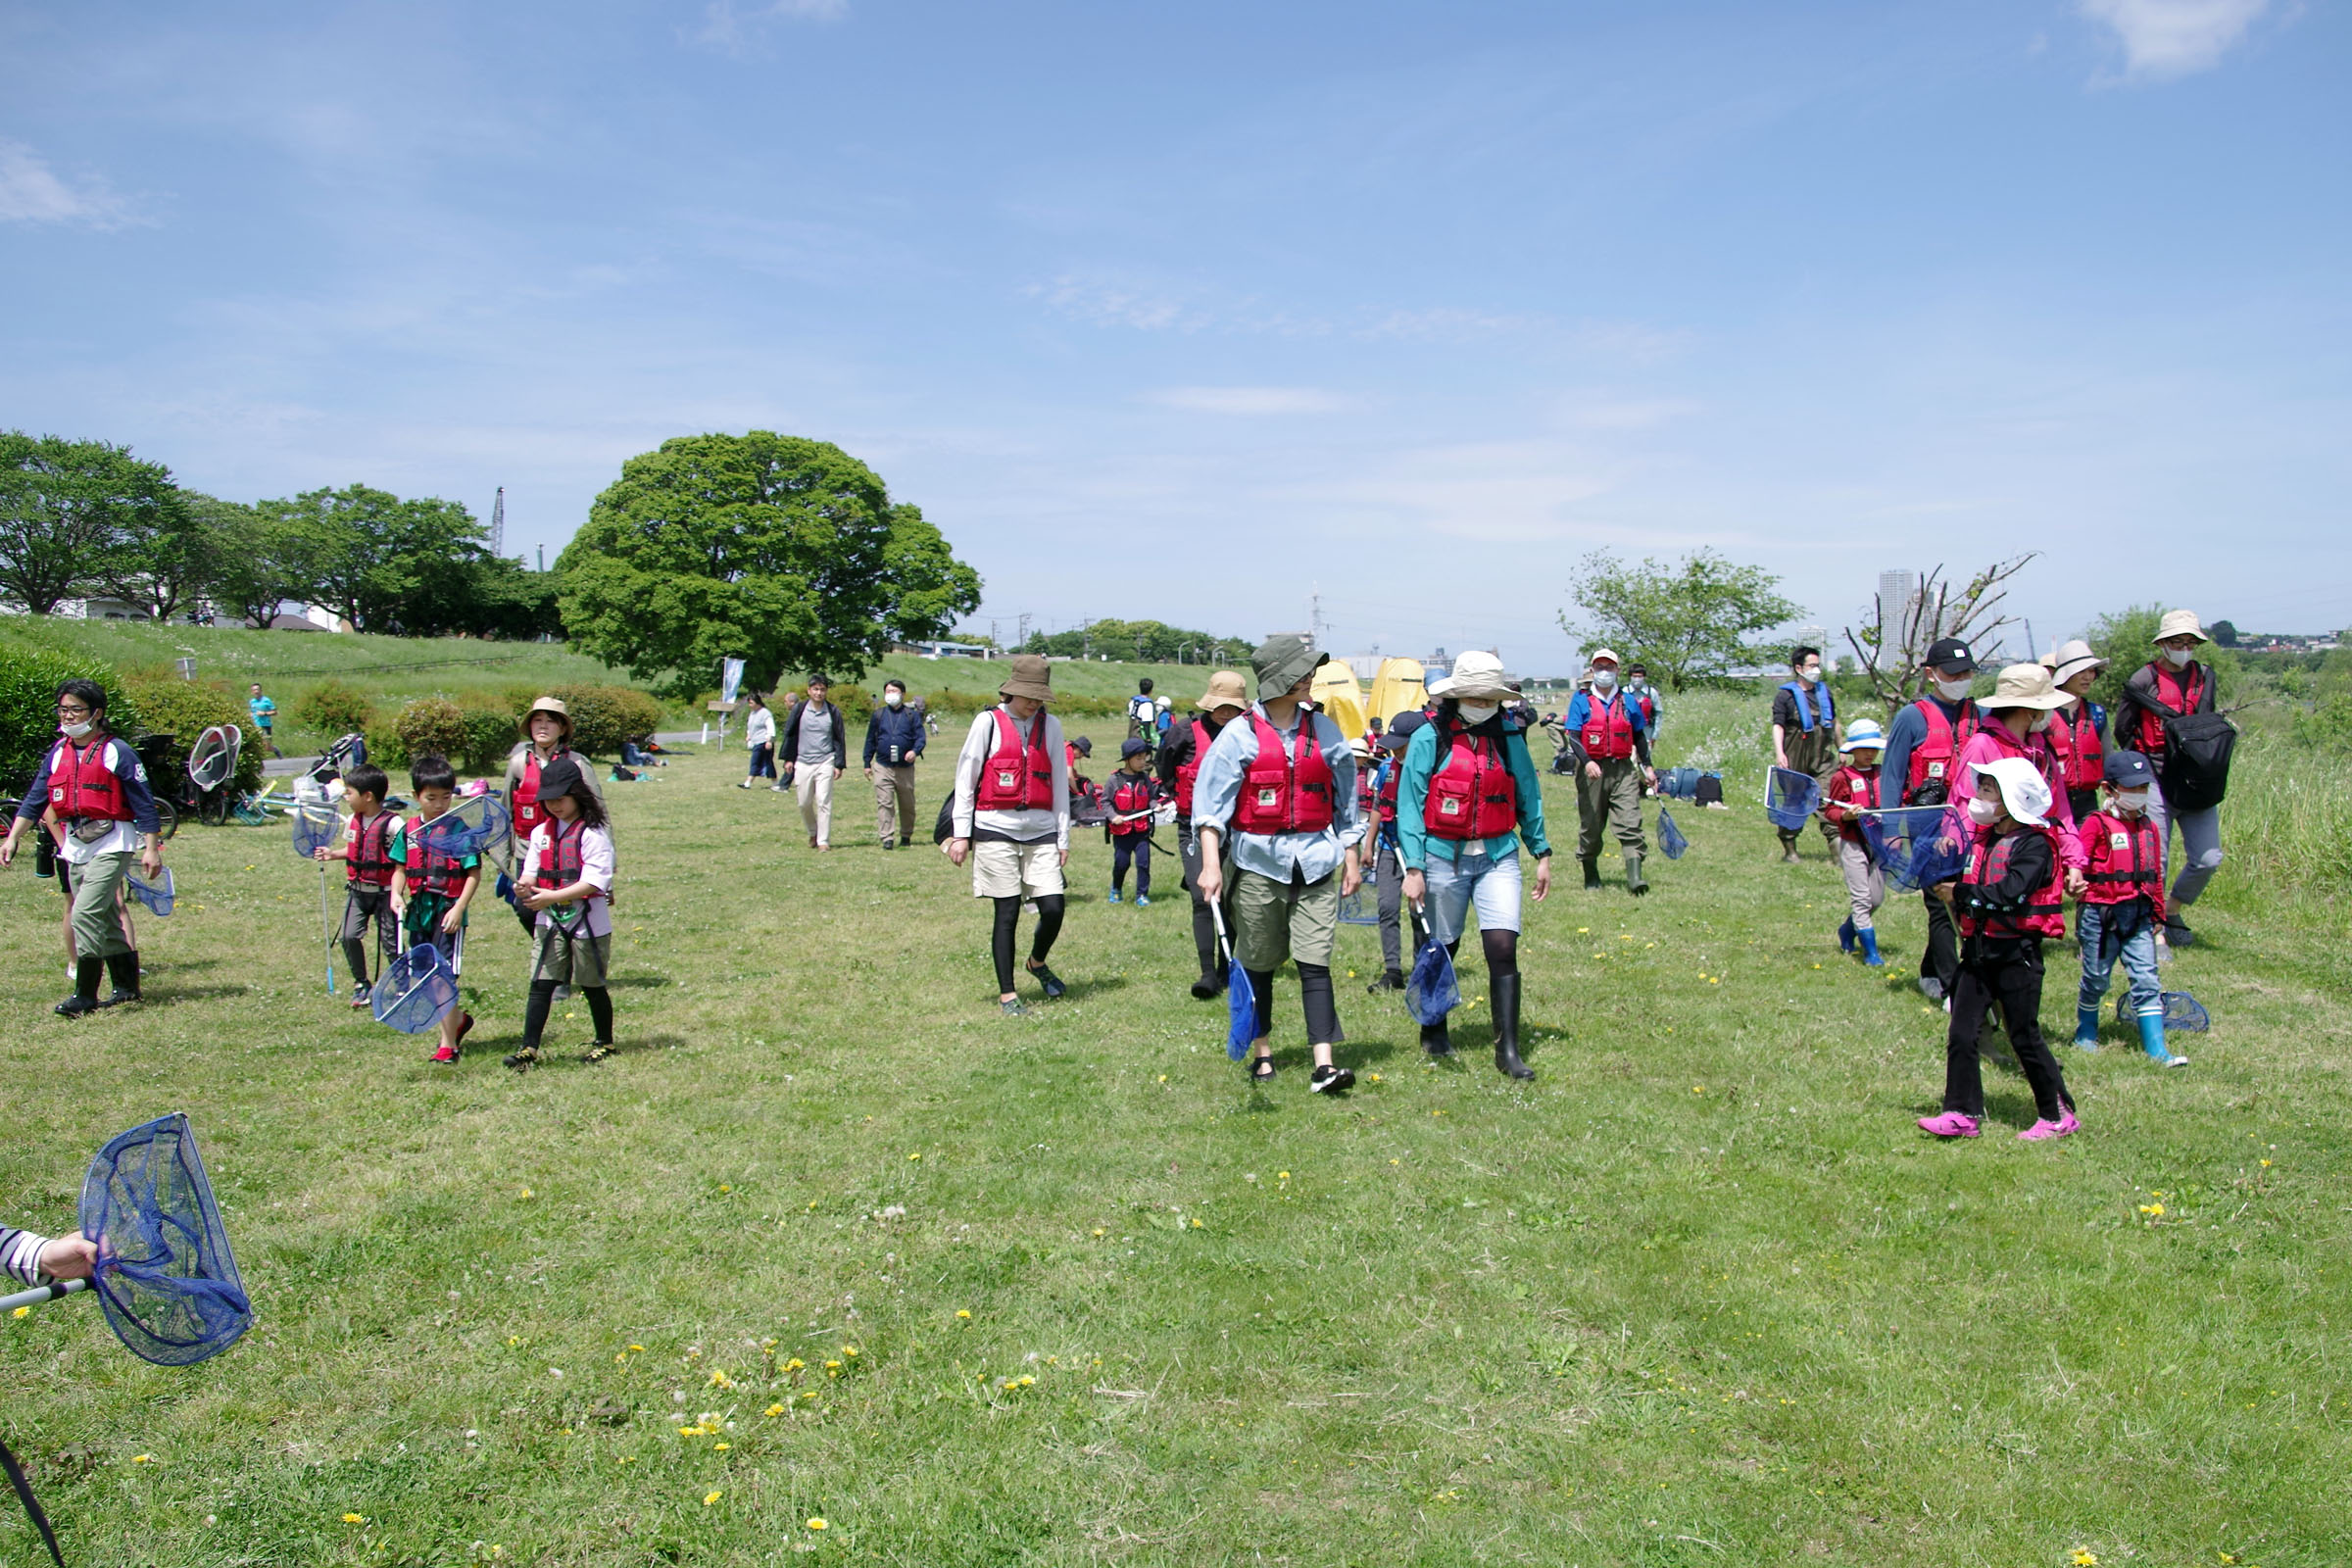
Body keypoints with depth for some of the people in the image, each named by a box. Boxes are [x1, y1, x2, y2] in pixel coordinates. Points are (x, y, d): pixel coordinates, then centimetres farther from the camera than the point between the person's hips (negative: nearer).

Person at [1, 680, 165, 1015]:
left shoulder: (117, 752, -8)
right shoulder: (57, 754, 10)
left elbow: (144, 804, -7)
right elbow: (35, 799, 13)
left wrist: (151, 849, -9)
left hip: (111, 845, -7)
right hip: (75, 846, 7)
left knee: (86, 914, -15)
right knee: (106, 920, 13)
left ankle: (85, 995, -8)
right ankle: (127, 987, 23)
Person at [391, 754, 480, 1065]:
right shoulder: (408, 830, 6)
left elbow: (474, 873, -8)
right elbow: (400, 868, 11)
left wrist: (459, 908, -15)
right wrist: (397, 894, -7)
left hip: (448, 913, -6)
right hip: (418, 912, 6)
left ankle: (448, 1044, 1)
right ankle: (459, 1019, 37)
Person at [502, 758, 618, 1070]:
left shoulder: (593, 834, -13)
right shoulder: (541, 833, 8)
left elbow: (594, 881, -21)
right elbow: (531, 873, 9)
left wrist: (552, 896, -28)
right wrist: (525, 887, -16)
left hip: (588, 922, -5)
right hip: (550, 922, 5)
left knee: (593, 986, 9)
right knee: (540, 985, -2)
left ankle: (605, 1042, 25)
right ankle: (529, 1048, -1)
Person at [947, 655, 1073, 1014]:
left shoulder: (1051, 726, 10)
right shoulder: (988, 722, 1)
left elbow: (1060, 783, 12)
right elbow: (965, 779, 3)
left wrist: (1063, 838, 9)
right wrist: (961, 834, 0)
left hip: (1041, 830, 3)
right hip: (996, 828, -3)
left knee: (1053, 908, -5)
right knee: (1007, 912, -1)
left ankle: (1038, 963, 27)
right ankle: (1007, 994, 11)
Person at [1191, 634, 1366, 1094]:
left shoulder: (1324, 730, 6)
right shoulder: (1241, 734, -3)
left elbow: (1345, 798, 15)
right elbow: (1210, 801, -6)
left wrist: (1351, 857, 14)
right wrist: (1211, 863, -15)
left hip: (1315, 861, 1)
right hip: (1258, 861, -1)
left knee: (1315, 963, -5)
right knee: (1258, 964, 9)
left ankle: (1323, 1064, -7)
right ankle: (1262, 1051, 25)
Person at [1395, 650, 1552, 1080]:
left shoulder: (1509, 737, 3)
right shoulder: (1428, 739, -5)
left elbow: (1529, 798, 13)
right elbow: (1409, 805, -5)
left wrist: (1541, 853, 12)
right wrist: (1413, 867, -10)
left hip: (1498, 855, 2)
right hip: (1443, 856, -1)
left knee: (1503, 948, -8)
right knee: (1440, 950, 11)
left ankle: (1508, 1051, -1)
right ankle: (1433, 1031, 33)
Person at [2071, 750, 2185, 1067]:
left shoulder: (2150, 828, 11)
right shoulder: (2097, 824, -7)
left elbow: (2155, 875, 17)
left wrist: (2158, 915, 18)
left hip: (2139, 915, 5)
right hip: (2100, 913, -4)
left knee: (2146, 980, -1)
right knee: (2096, 979, 7)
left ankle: (2157, 1049, -1)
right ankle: (2085, 1035, 28)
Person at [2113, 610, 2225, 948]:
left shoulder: (2205, 677, 11)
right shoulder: (2143, 680, -4)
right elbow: (2123, 731, 1)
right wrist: (2148, 768, -1)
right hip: (2157, 782, -5)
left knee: (2208, 860, 1)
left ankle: (2171, 911, 25)